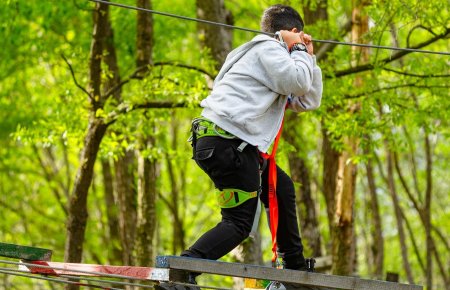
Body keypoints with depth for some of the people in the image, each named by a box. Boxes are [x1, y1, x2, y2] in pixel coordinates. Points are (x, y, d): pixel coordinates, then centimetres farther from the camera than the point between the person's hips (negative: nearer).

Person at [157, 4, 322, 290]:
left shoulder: (270, 53, 31)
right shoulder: (268, 48, 1)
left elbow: (308, 101, 31)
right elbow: (298, 82, -15)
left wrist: (309, 57, 24)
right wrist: (300, 50, 2)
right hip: (227, 143, -10)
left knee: (282, 187, 22)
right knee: (240, 222, -13)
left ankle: (295, 266, 29)